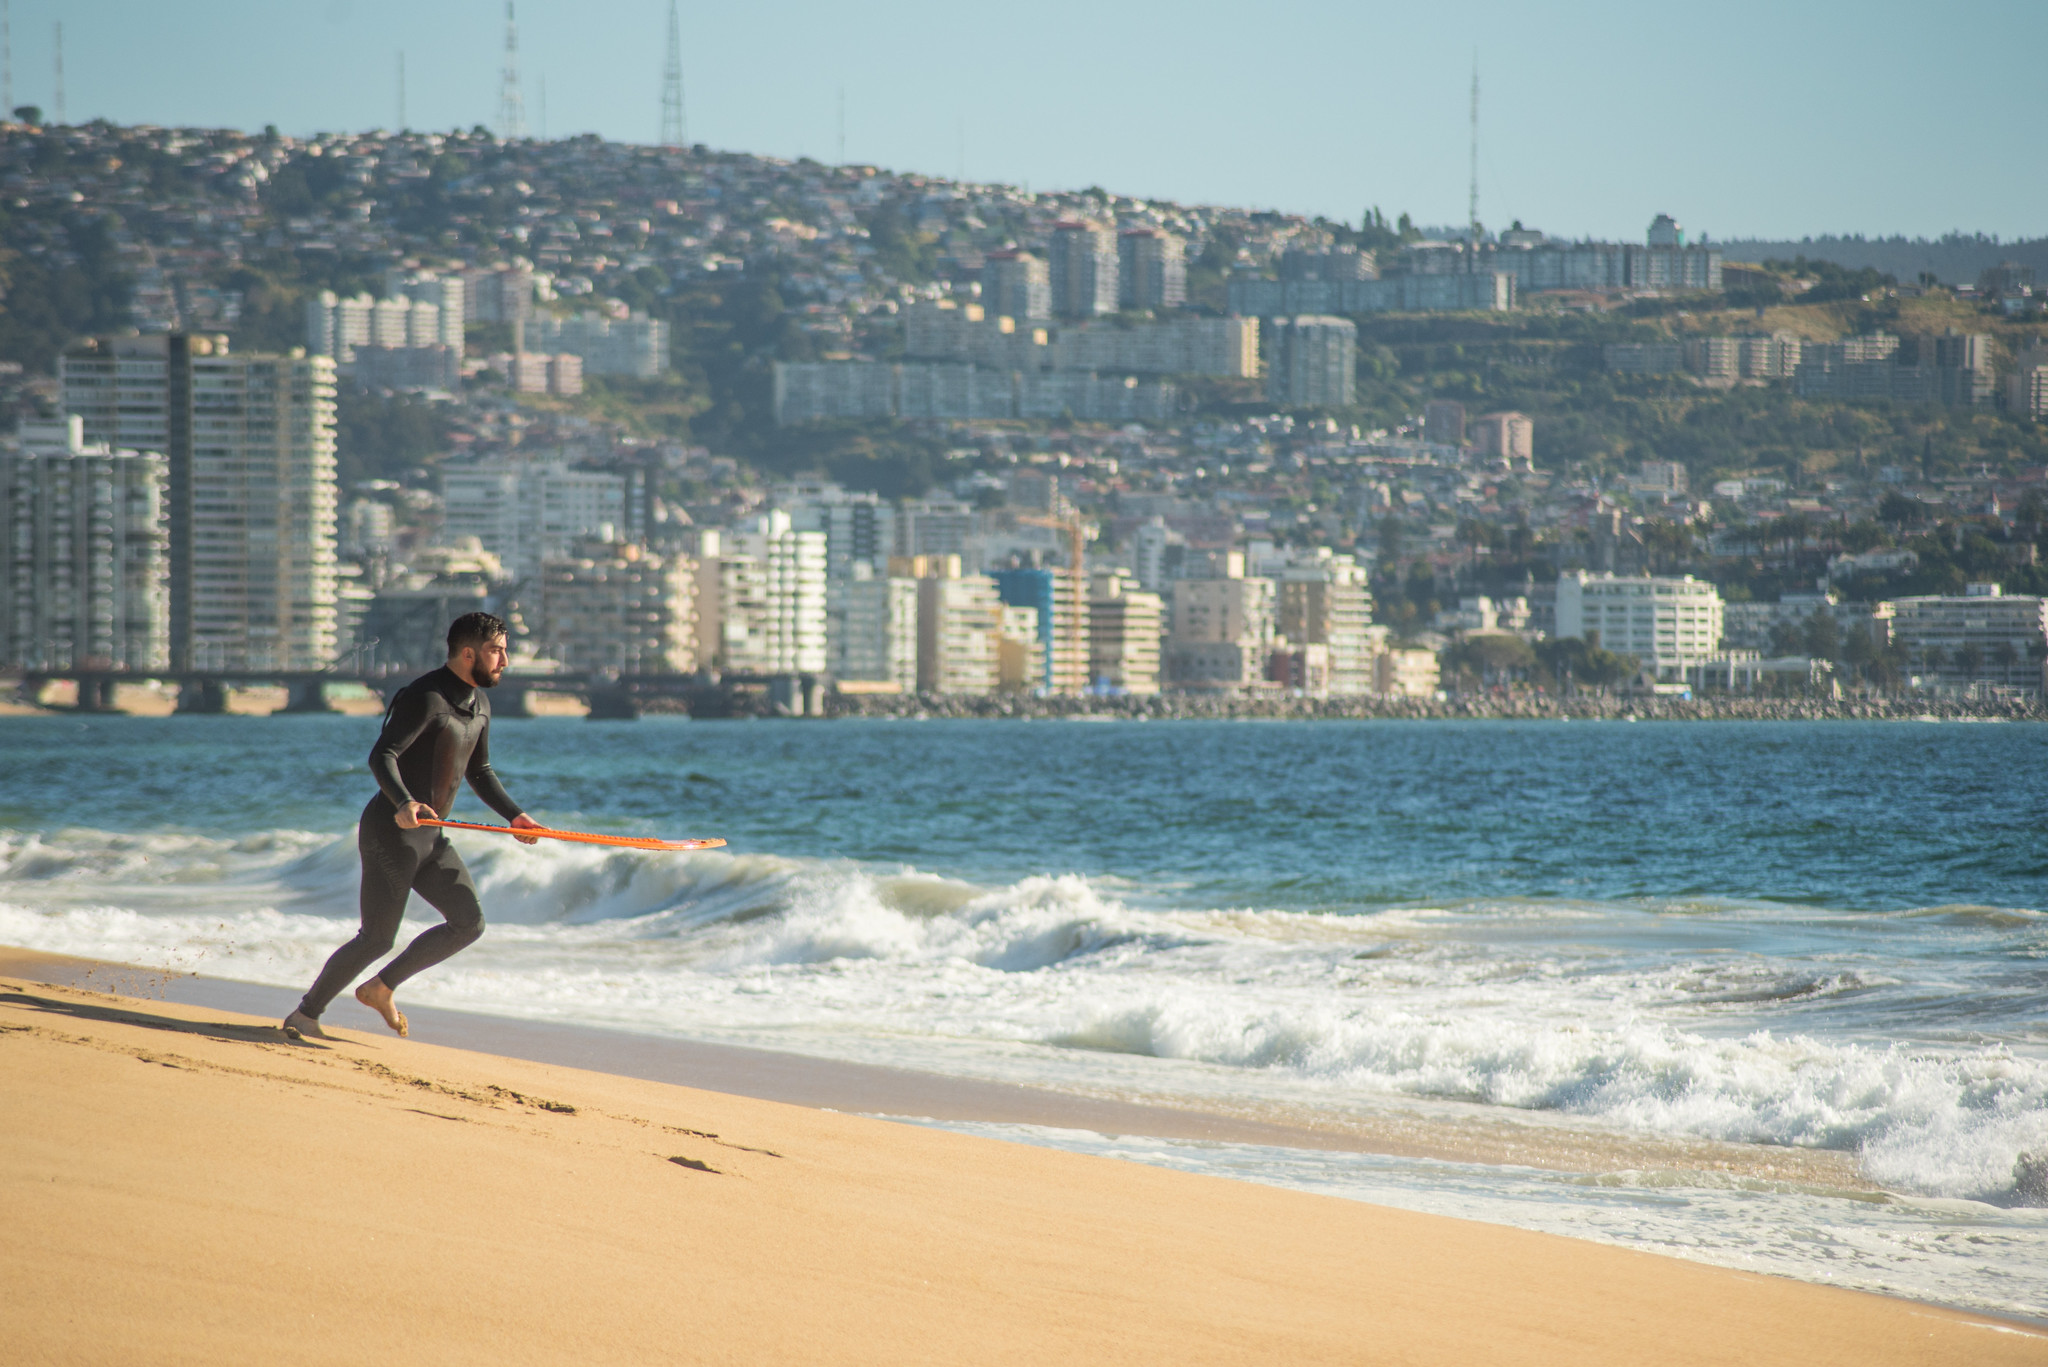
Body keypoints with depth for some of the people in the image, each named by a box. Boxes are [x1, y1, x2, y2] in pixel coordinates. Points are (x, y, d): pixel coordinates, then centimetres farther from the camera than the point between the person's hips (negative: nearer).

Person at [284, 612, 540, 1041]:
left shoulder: (479, 705, 11)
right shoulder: (426, 698, -18)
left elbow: (479, 772, 24)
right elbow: (381, 755, -27)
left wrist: (514, 815, 12)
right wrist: (403, 803, -44)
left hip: (429, 836, 9)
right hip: (391, 832, -9)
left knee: (469, 922, 0)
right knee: (377, 938, -7)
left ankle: (380, 988, 12)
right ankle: (305, 1015, 8)